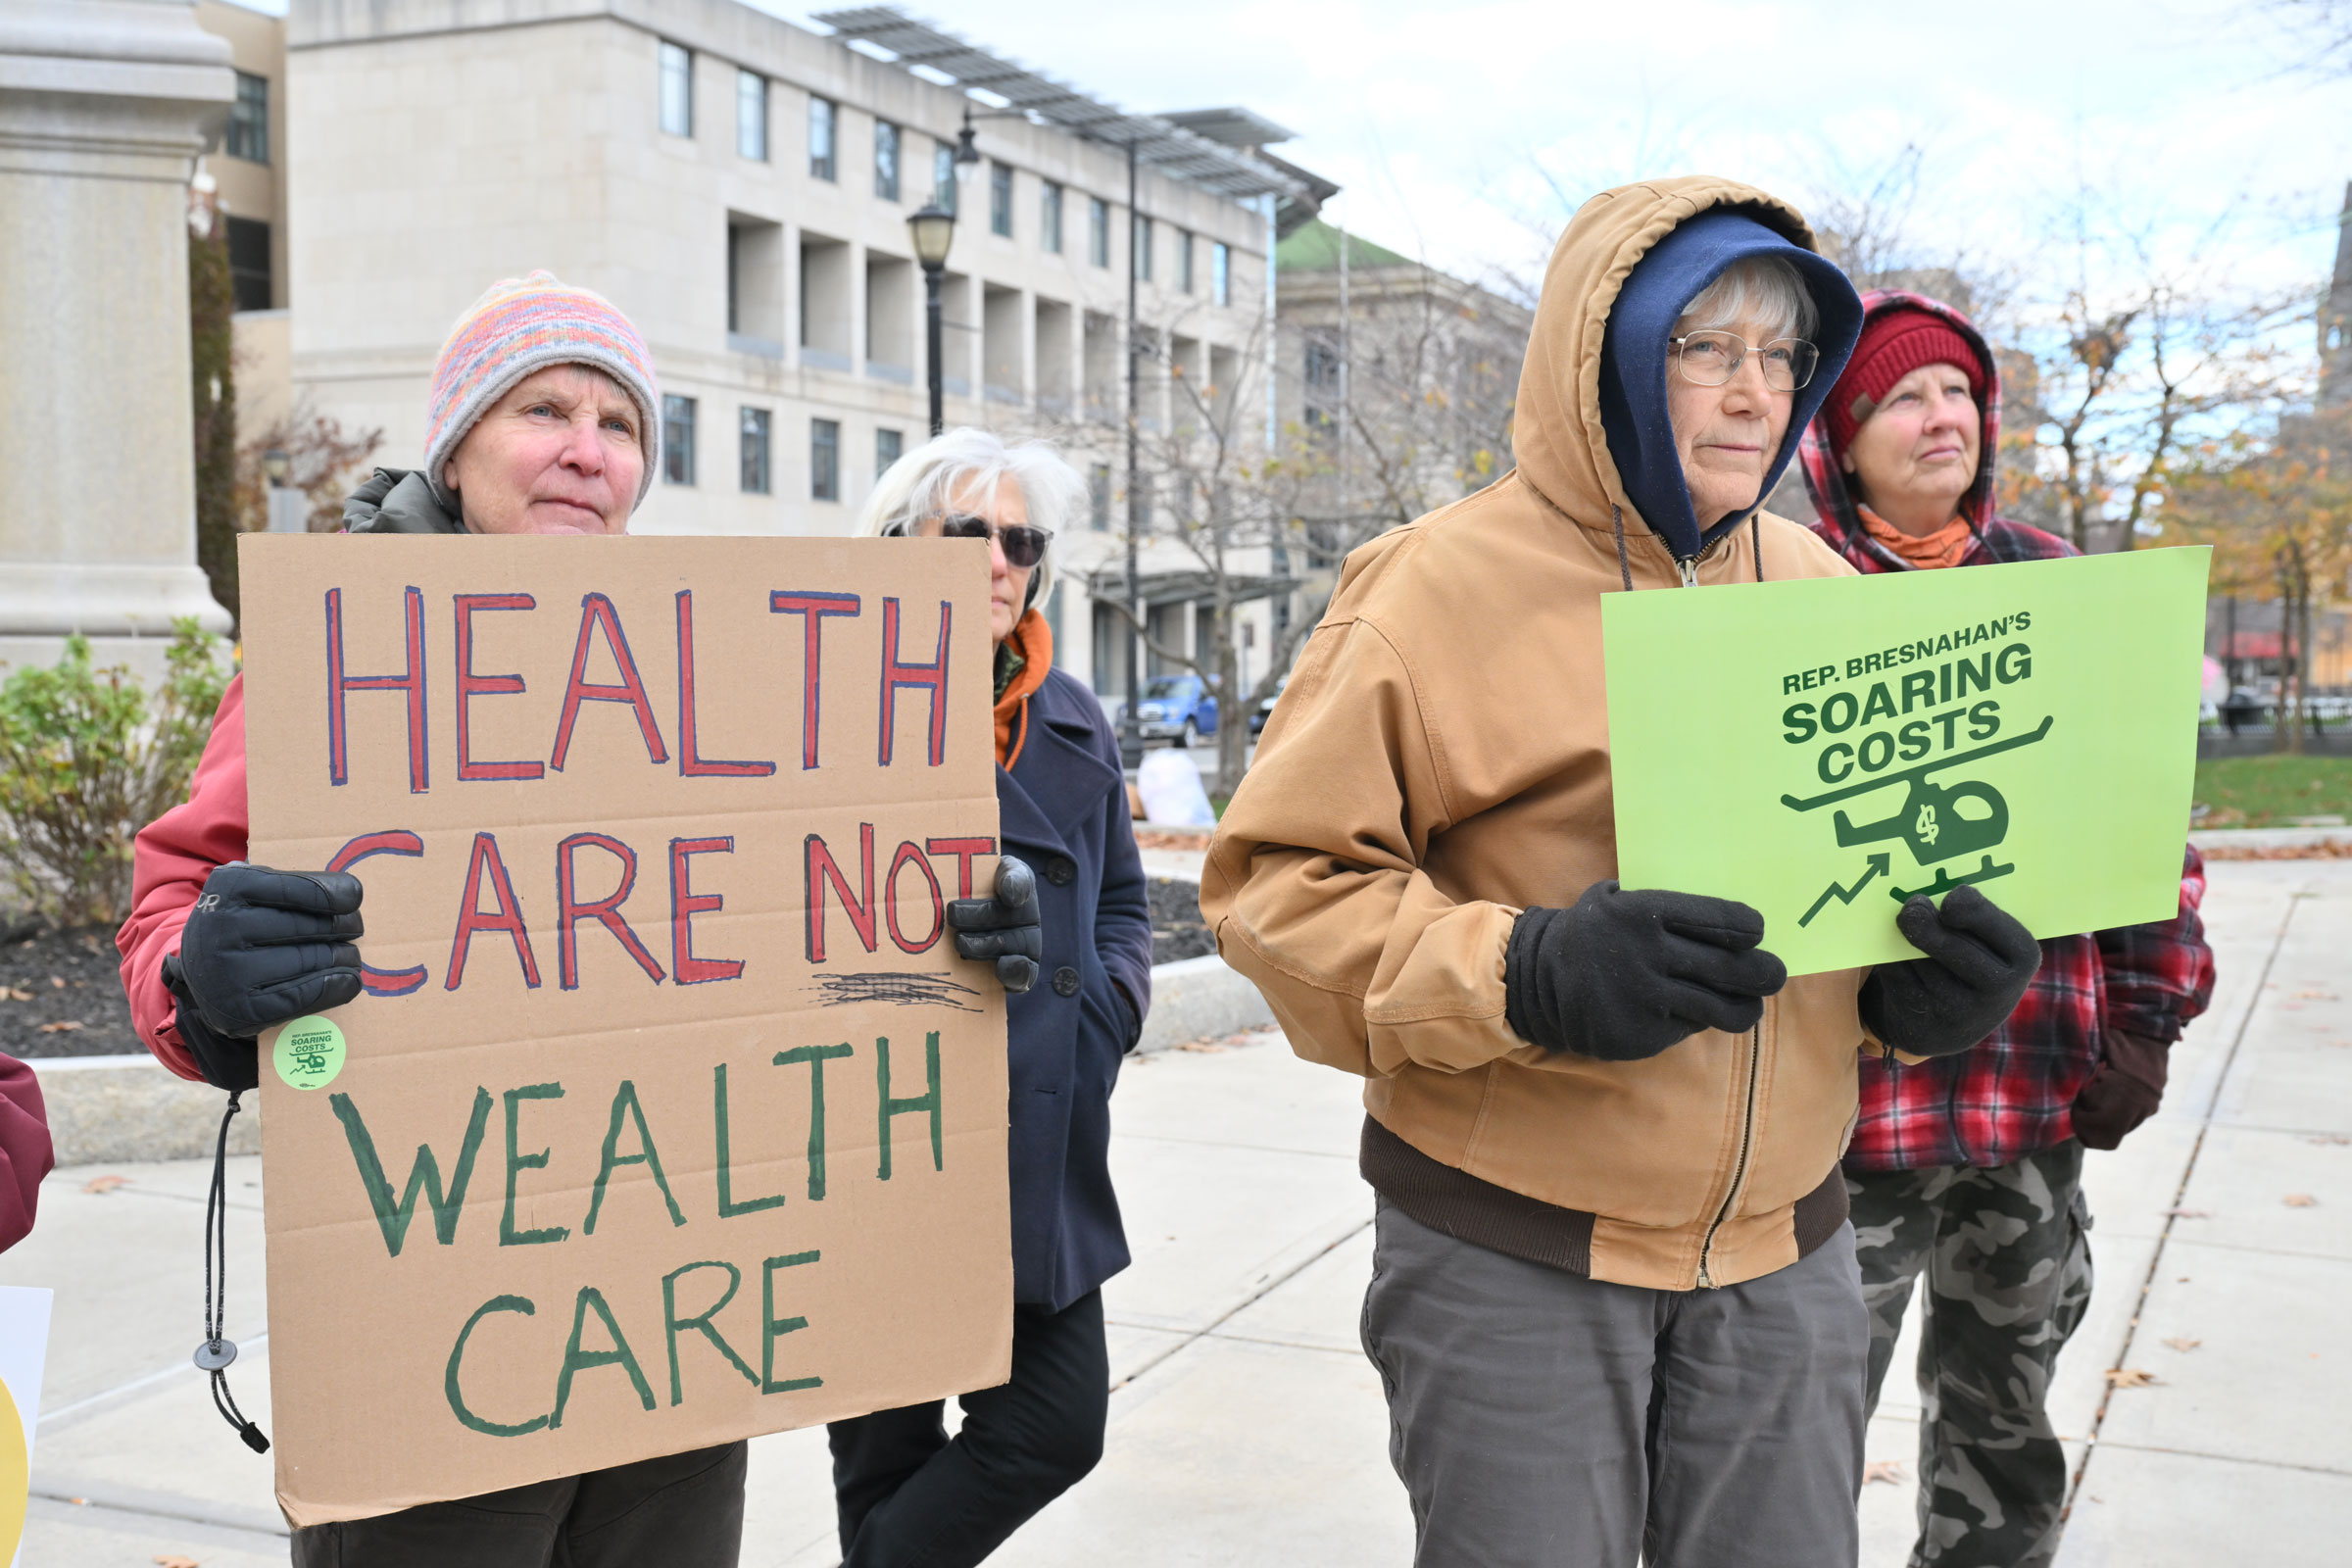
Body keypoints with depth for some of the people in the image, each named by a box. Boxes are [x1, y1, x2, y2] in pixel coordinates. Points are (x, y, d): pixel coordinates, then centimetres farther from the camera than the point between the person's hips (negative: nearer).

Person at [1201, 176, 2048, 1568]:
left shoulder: (1823, 590, 8)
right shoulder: (1443, 582, -9)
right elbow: (1277, 880, -12)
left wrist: (1927, 985, -8)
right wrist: (1526, 977, -27)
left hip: (1782, 1246, 5)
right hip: (1512, 1253, -4)